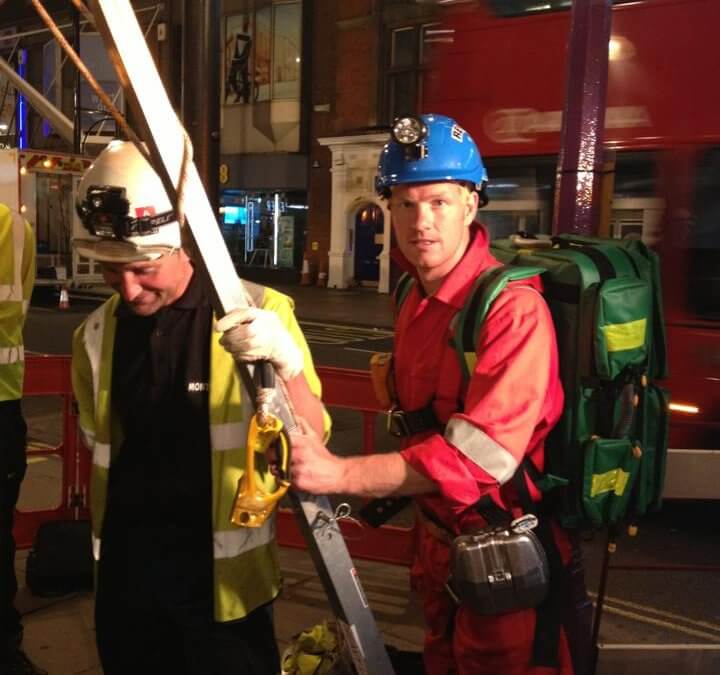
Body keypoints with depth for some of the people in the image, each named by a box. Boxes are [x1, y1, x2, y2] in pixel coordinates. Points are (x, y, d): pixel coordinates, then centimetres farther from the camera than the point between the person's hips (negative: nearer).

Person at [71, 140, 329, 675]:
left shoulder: (260, 312, -12)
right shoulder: (94, 336, 0)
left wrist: (284, 362, -31)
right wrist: (113, 545, 14)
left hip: (221, 584, -3)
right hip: (126, 582, 4)